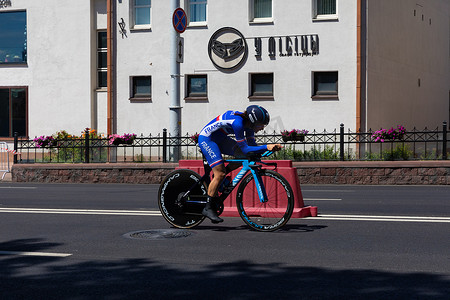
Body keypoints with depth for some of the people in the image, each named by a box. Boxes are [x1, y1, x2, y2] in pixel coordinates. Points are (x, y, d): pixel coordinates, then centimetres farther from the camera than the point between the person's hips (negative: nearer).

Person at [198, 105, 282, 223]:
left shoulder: (248, 122, -7)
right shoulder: (238, 123, -32)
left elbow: (252, 145, -1)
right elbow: (245, 149, -30)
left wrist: (271, 147, -15)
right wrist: (266, 147, -34)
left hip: (219, 138, 9)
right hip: (206, 139, -9)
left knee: (245, 156, -4)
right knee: (220, 174, -15)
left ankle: (218, 176, 10)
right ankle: (208, 208, -6)